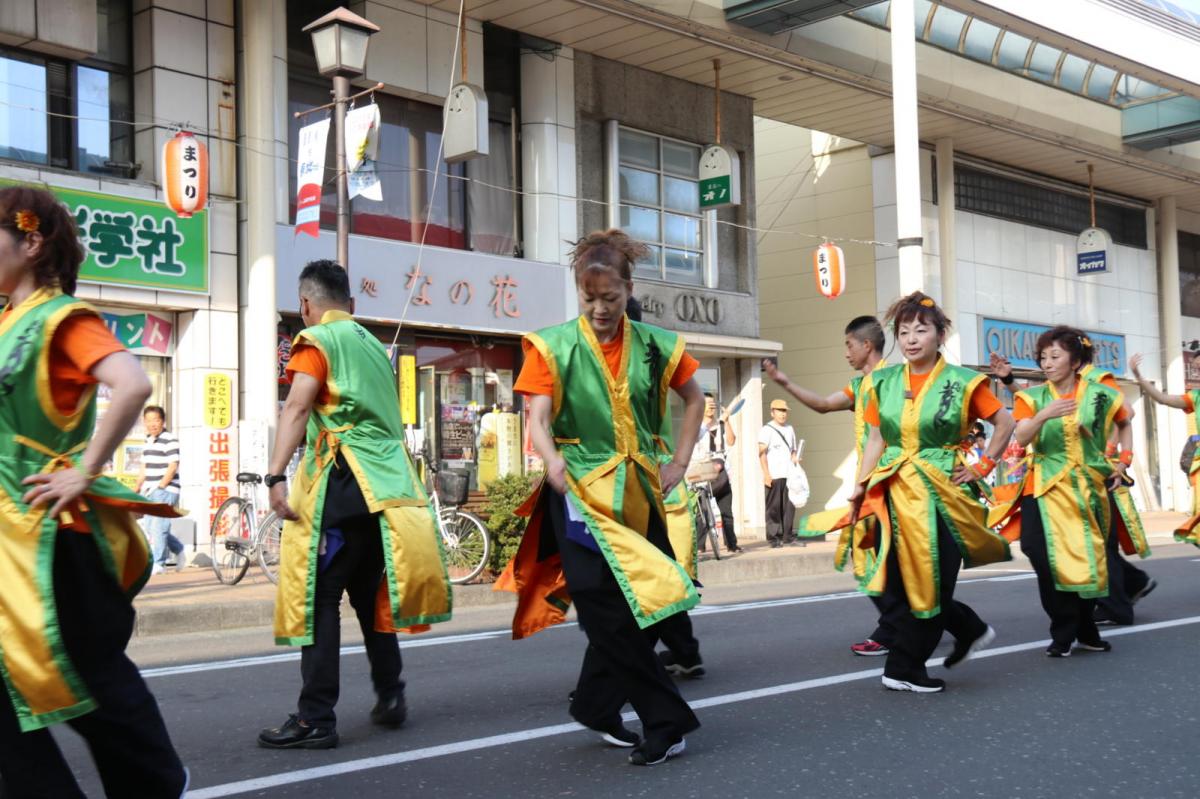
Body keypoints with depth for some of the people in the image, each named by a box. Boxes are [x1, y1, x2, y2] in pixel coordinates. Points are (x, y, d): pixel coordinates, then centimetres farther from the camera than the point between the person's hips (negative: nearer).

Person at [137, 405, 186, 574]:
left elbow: (172, 467, -16)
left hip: (166, 490, -8)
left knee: (158, 527, -10)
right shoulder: (148, 441, 16)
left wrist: (159, 486, -20)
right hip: (150, 492, 8)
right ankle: (179, 550, 25)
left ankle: (158, 563, -4)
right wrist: (137, 489, 16)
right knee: (150, 528, 9)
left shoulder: (170, 441, -10)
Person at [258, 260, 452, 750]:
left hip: (343, 483, -7)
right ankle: (389, 696, 22)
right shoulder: (373, 345, 22)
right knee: (368, 593, 18)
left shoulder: (316, 341, -1)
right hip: (387, 482, 8)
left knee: (318, 597, -6)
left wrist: (276, 476, -22)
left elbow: (297, 408, -15)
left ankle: (315, 719, -8)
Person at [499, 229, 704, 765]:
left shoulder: (654, 346, 5)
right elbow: (538, 419, -10)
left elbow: (694, 399, 20)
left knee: (640, 605, 5)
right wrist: (553, 460, -31)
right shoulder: (554, 347, -3)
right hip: (582, 492, -4)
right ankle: (665, 720, -6)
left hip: (639, 492, 4)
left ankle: (596, 706, 24)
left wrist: (679, 462, 11)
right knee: (610, 610, -13)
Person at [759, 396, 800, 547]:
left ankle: (788, 535, 13)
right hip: (774, 476, -5)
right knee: (774, 507, -4)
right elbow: (762, 453, -8)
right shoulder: (767, 429, -1)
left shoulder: (789, 429, 18)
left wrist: (795, 458, 4)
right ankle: (773, 538, -1)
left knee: (789, 506, 5)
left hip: (789, 475, 6)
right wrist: (766, 474, -16)